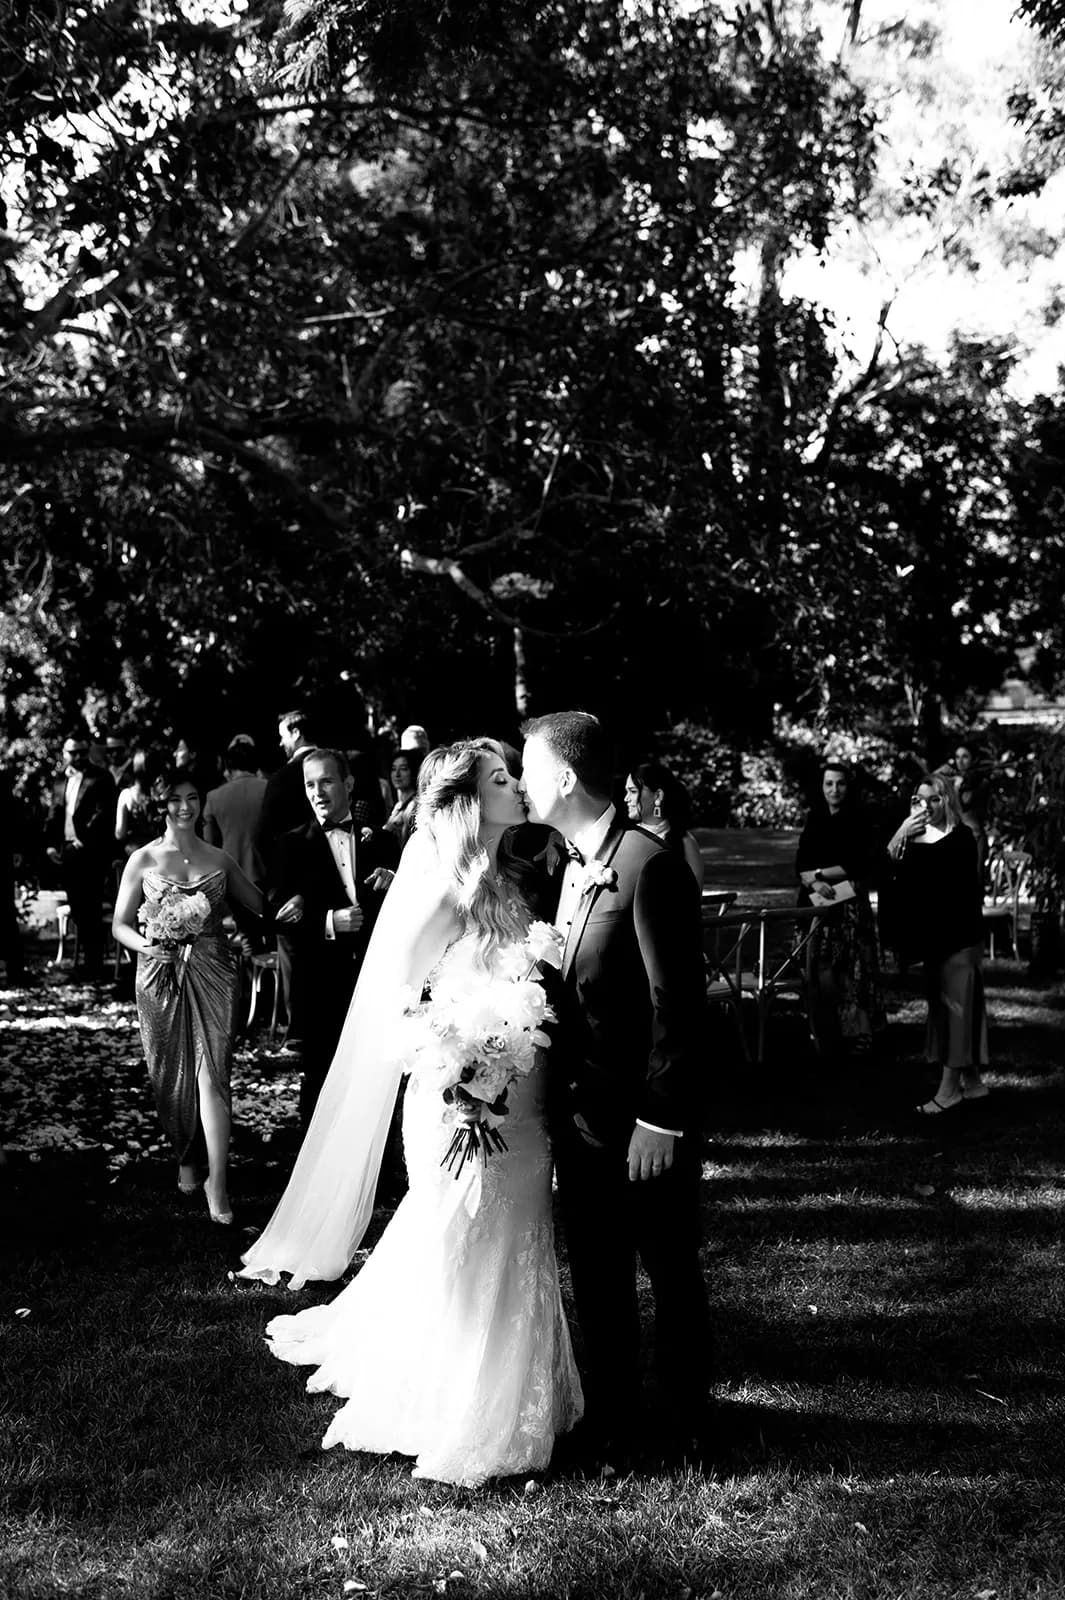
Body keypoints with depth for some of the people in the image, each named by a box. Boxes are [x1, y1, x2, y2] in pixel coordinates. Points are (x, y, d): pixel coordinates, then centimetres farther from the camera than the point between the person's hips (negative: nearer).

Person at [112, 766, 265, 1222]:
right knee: (171, 1076, 9)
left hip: (213, 974, 0)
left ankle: (217, 1181, -5)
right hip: (161, 976, 0)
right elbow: (120, 924, 2)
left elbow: (260, 906, 14)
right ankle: (186, 1158, 32)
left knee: (212, 1075, -7)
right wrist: (144, 944, -16)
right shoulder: (143, 860, 2)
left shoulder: (219, 859, 7)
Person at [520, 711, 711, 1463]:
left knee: (671, 1272, 10)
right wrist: (559, 1097, 9)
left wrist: (661, 1120, -20)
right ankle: (611, 1415, 31)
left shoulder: (650, 866, -18)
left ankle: (685, 1422, 26)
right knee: (596, 1274, 16)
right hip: (582, 1113, 8)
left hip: (644, 1122, -8)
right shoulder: (573, 866, 9)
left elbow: (677, 1005, -20)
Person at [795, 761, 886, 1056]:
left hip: (851, 903, -3)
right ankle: (827, 1034, 5)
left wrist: (820, 872, -7)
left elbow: (860, 866, -9)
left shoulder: (859, 822, 1)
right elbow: (801, 866, 5)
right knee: (822, 969, -1)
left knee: (853, 970, -5)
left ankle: (857, 1033, -1)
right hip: (817, 902, 3)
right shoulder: (814, 821, 12)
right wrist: (814, 882, -15)